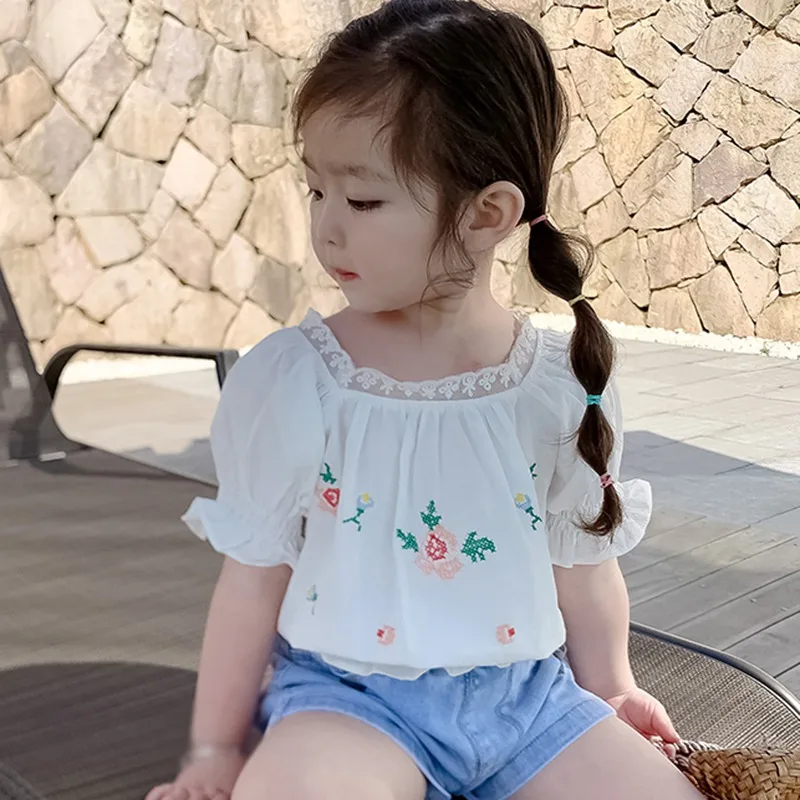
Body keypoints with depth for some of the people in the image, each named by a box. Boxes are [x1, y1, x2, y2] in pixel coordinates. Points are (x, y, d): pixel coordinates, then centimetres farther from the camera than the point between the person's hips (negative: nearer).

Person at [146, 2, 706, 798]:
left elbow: (584, 562, 7)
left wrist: (609, 693, 18)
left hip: (525, 690, 3)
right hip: (350, 694, -3)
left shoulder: (566, 386, -8)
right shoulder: (291, 379, -12)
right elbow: (255, 576, -4)